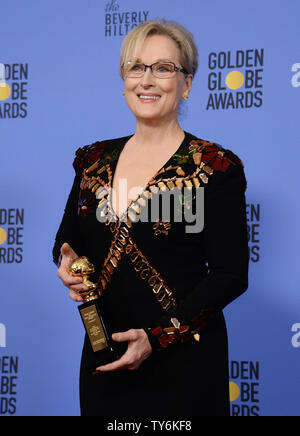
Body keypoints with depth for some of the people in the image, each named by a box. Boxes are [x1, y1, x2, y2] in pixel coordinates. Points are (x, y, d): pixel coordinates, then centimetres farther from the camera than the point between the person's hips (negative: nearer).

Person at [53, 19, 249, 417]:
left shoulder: (215, 167, -8)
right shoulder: (95, 160, 7)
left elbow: (231, 275, -10)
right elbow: (67, 240, 17)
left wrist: (157, 337, -17)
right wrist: (68, 264, -7)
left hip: (182, 363, -4)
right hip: (104, 356, 4)